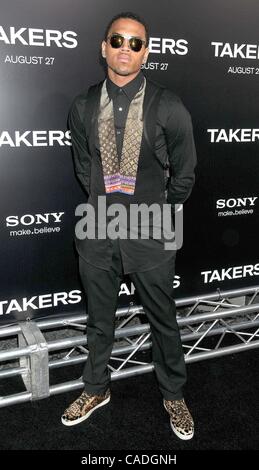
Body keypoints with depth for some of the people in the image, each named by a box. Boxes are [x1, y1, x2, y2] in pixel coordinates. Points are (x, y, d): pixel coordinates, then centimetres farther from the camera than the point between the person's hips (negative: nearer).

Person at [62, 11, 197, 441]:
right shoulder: (82, 107, -1)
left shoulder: (169, 108, -11)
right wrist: (106, 204, 10)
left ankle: (173, 395, 37)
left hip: (149, 236, -2)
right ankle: (96, 389, 42)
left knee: (163, 322, 13)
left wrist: (155, 212, 6)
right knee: (99, 320, 19)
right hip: (98, 231, 3)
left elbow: (183, 176, -1)